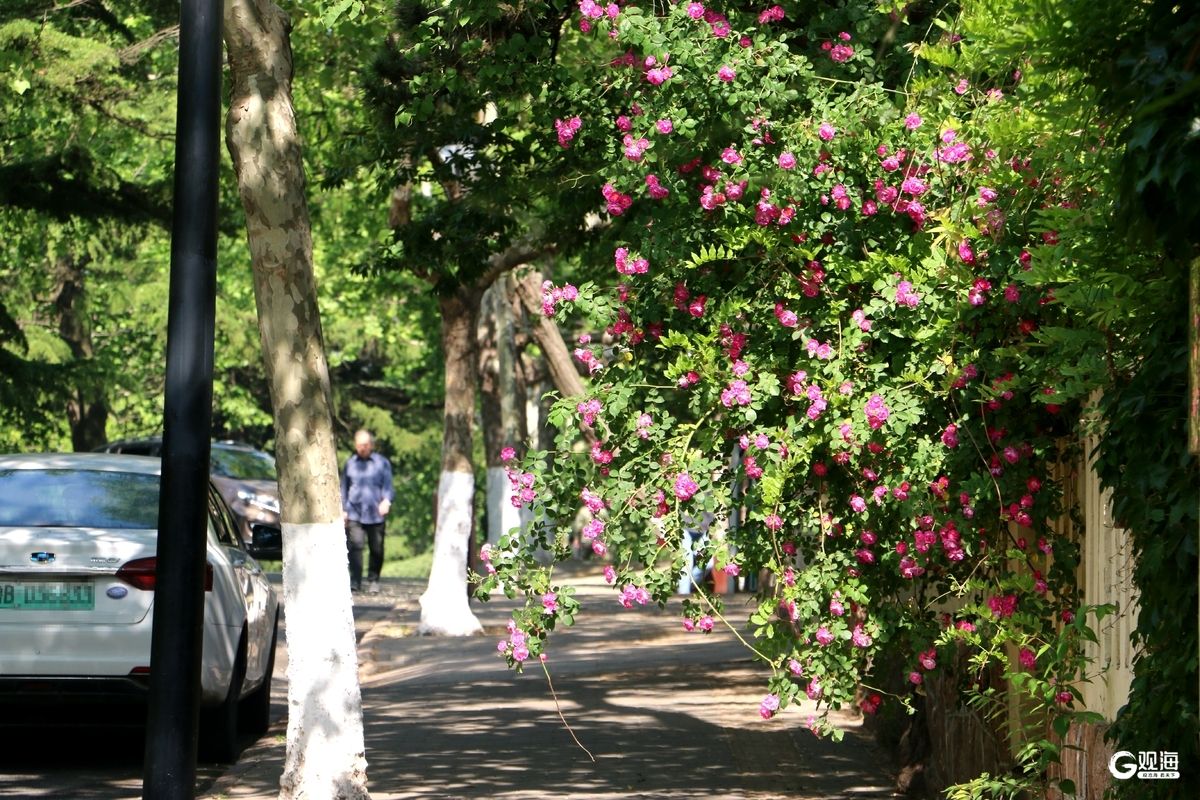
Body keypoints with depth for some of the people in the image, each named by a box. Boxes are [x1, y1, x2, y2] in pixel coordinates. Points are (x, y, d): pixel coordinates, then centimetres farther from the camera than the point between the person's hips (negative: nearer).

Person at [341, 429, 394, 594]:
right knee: (355, 546, -13)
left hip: (375, 514, -1)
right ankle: (355, 582, -14)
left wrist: (386, 500, -17)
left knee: (376, 549, 4)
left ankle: (373, 581, 20)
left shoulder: (382, 463, 6)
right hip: (354, 513, 1)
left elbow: (388, 485, 3)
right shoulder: (350, 463, 13)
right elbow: (344, 487, 20)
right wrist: (343, 509, 14)